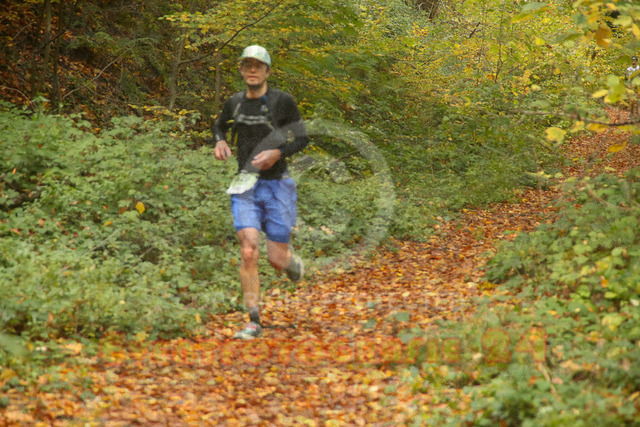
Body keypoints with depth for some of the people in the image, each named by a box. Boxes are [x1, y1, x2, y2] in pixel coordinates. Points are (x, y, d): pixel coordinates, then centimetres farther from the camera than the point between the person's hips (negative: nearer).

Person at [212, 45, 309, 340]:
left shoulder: (282, 101, -4)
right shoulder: (234, 102, 7)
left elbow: (303, 139, 1)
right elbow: (219, 125, 27)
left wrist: (278, 152, -17)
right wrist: (220, 142, 4)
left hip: (277, 185, -2)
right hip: (245, 186, 2)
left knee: (277, 259, -1)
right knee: (248, 252, -13)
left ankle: (295, 264, 38)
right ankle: (254, 322, -6)